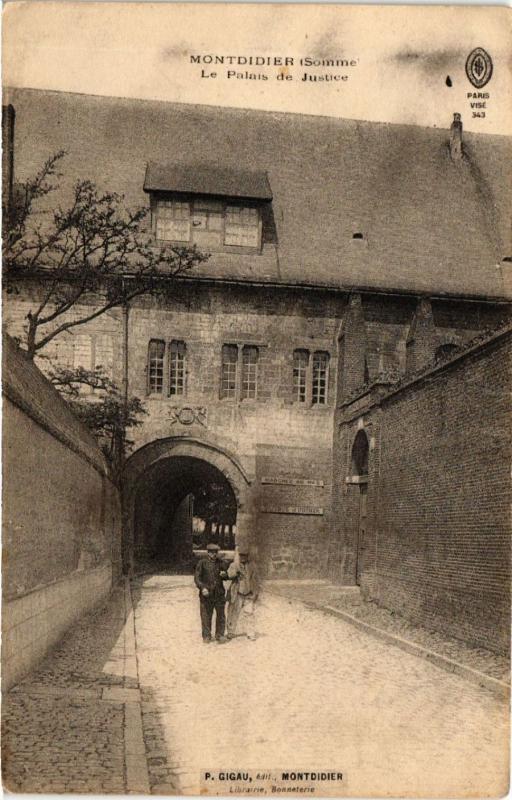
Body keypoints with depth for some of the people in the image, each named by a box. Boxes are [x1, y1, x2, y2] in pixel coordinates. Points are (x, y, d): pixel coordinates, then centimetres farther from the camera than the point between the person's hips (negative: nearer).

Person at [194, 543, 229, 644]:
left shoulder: (221, 563, 9)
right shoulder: (202, 563, 0)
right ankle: (206, 636, 14)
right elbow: (197, 577, -4)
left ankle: (220, 635, 15)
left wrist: (224, 575, -8)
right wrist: (202, 587, -20)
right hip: (206, 594, -2)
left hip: (219, 594, 3)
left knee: (221, 615, 4)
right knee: (206, 616, 2)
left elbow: (226, 577, 17)